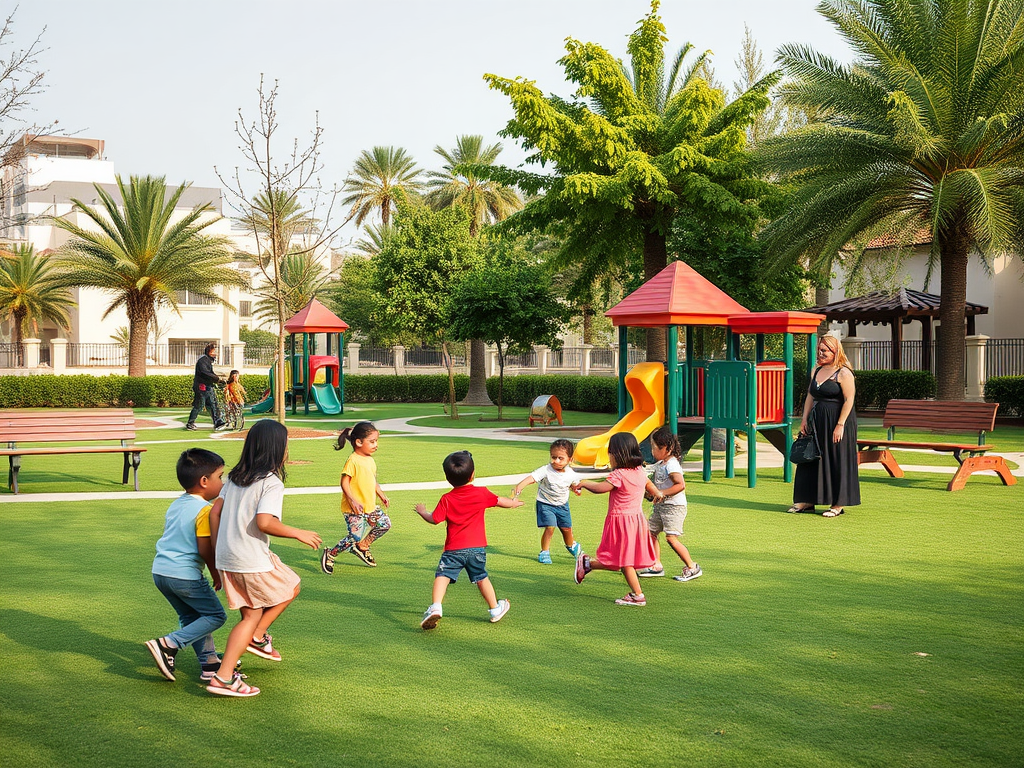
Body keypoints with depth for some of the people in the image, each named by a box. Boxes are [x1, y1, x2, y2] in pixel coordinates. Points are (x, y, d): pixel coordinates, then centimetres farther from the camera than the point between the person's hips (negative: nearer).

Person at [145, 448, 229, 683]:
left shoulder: (176, 505, 13)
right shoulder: (205, 510, -13)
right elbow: (205, 550, -15)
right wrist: (216, 574, 0)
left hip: (160, 571, 9)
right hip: (185, 575, -9)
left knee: (191, 616, 20)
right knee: (216, 615, 3)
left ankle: (209, 663, 18)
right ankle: (169, 644, -9)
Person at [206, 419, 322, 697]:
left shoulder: (235, 477, 12)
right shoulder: (271, 483, -13)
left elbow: (215, 512, 12)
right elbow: (264, 522, -25)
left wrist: (217, 552, 17)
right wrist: (298, 534, -12)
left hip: (227, 559, 7)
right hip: (252, 560, -7)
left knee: (251, 614, 16)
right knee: (291, 587, 18)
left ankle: (224, 675, 14)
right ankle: (258, 636, 13)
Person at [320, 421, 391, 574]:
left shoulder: (370, 461, 11)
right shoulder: (353, 461, -17)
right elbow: (344, 483, -18)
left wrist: (382, 495, 19)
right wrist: (352, 501, -26)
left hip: (370, 506, 9)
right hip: (353, 509, -9)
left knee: (385, 524, 5)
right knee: (355, 537, -12)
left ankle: (362, 547, 21)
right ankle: (329, 555, 7)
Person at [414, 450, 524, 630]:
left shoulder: (447, 499, -5)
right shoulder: (482, 494, -1)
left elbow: (434, 519, -4)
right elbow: (500, 501, 14)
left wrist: (422, 512, 18)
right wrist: (514, 502, 36)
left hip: (454, 549, -2)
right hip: (477, 548, 2)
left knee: (442, 575, -7)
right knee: (481, 577, 20)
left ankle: (435, 606, -30)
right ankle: (495, 609, 32)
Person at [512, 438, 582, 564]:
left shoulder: (571, 474, -10)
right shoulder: (546, 470, -24)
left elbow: (574, 484, 12)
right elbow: (532, 477, -36)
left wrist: (576, 488, -12)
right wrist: (520, 486, -53)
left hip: (562, 505, 4)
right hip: (545, 504, -4)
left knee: (567, 528, 13)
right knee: (550, 528, -17)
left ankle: (571, 546, 44)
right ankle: (544, 552, 2)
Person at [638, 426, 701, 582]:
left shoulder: (671, 465, -18)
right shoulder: (660, 464, 13)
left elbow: (681, 485, -28)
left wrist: (663, 493, -27)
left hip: (674, 507, -10)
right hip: (660, 506, 10)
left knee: (671, 538, -14)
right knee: (651, 532, 9)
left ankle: (692, 567, -4)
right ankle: (657, 566, 16)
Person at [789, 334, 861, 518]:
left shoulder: (843, 373, -10)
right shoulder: (817, 371, 14)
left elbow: (849, 400, -15)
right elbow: (810, 396, 16)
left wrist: (840, 425, -20)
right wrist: (805, 419, 7)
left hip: (837, 421, -8)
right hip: (817, 421, 8)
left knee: (837, 461, -2)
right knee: (811, 459, 8)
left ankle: (838, 504, 5)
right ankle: (807, 501, 16)